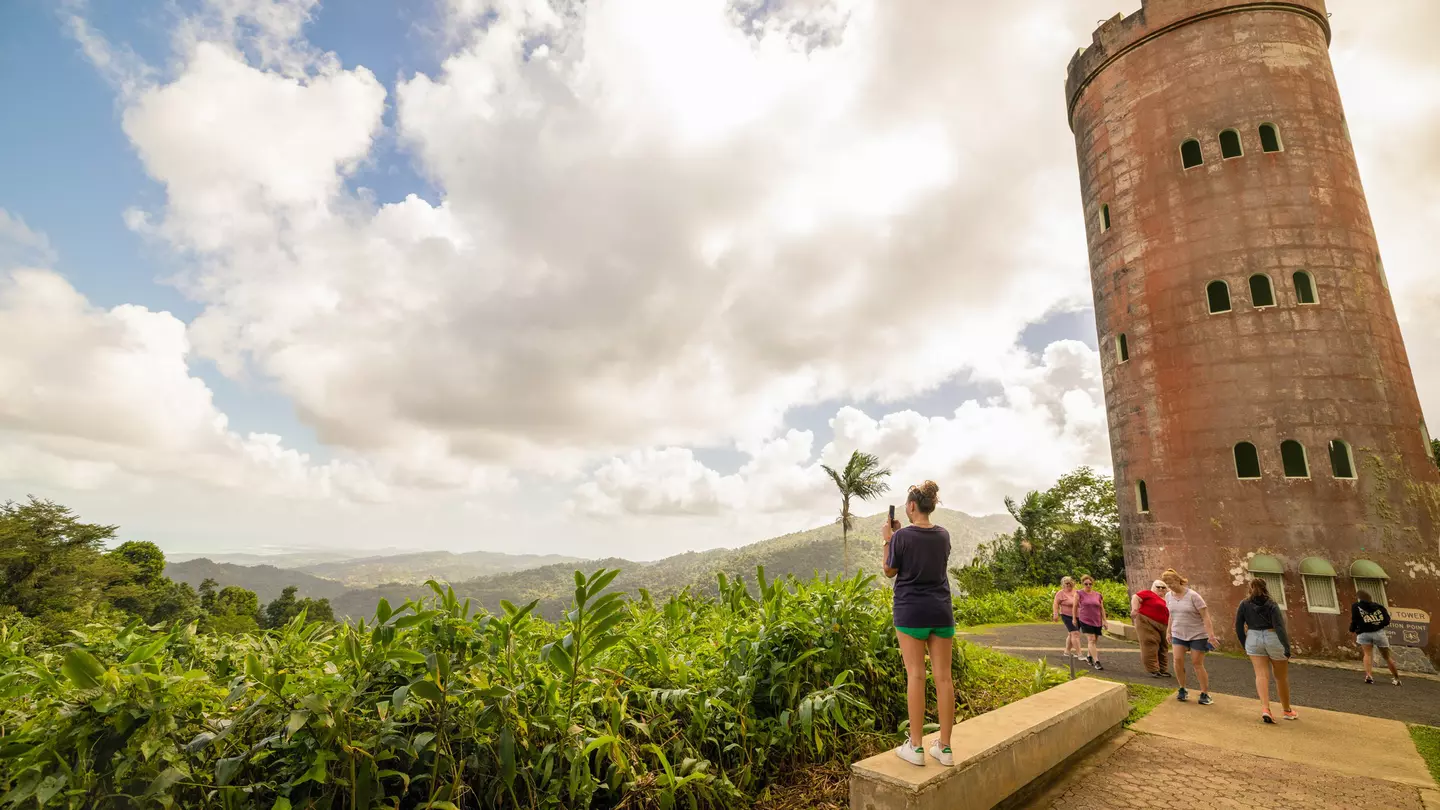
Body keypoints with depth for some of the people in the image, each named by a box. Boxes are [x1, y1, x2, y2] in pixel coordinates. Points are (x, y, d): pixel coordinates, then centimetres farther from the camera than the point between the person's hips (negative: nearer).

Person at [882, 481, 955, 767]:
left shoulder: (902, 536, -11)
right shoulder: (943, 535, 5)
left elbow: (890, 571, -1)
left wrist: (888, 540, 6)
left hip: (911, 611, -4)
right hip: (941, 610, 5)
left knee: (916, 675, 0)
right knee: (943, 676, 6)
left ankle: (915, 747, 7)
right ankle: (944, 747, 14)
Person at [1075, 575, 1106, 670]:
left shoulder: (1098, 595, 6)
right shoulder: (1079, 594, -3)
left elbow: (1102, 608, 11)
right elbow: (1075, 606, 3)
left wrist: (1104, 620, 7)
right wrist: (1074, 618, 7)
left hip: (1097, 621, 4)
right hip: (1085, 620, -4)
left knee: (1095, 641, 11)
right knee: (1092, 639, -12)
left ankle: (1089, 657, 33)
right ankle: (1096, 661, -12)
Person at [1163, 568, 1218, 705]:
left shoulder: (1192, 596, -16)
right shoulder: (1168, 596, 1)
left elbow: (1205, 616, -16)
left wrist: (1211, 635, -21)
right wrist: (1169, 631, 19)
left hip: (1197, 635, -4)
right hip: (1178, 634, 4)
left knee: (1197, 663, 0)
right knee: (1177, 659, -8)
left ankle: (1205, 694, 15)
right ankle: (1183, 689, 8)